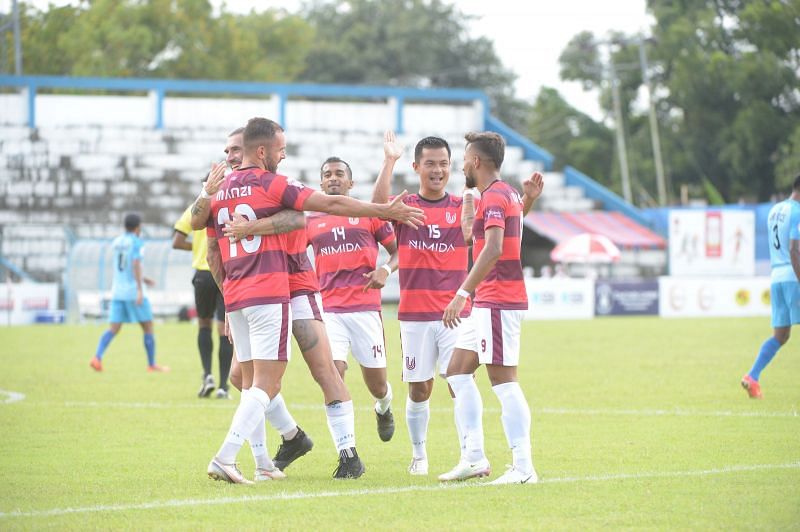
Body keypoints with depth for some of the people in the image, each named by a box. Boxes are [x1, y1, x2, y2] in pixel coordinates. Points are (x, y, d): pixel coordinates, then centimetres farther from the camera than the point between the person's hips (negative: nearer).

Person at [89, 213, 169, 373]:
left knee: (113, 329, 3)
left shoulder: (116, 242, 12)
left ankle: (97, 357, -18)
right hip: (133, 291, -6)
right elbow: (136, 265, -19)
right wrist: (140, 290, -23)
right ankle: (152, 364, 10)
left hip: (118, 292, 6)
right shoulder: (137, 242, -8)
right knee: (148, 326, 7)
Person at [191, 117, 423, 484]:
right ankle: (225, 457, -19)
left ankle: (263, 464, 9)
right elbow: (332, 205, -9)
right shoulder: (271, 185, -6)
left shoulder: (218, 193, 13)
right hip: (269, 295, -7)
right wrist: (387, 211, -5)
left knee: (251, 383, 12)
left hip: (234, 298, 7)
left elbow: (212, 258, 18)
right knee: (267, 384, -8)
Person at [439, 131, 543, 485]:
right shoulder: (506, 195, 17)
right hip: (487, 303, 11)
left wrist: (463, 294, -32)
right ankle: (473, 457, 13)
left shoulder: (494, 197, -14)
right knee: (458, 372, 13)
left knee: (503, 381, -11)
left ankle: (523, 467, -12)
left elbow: (493, 249, -28)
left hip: (497, 303, -11)